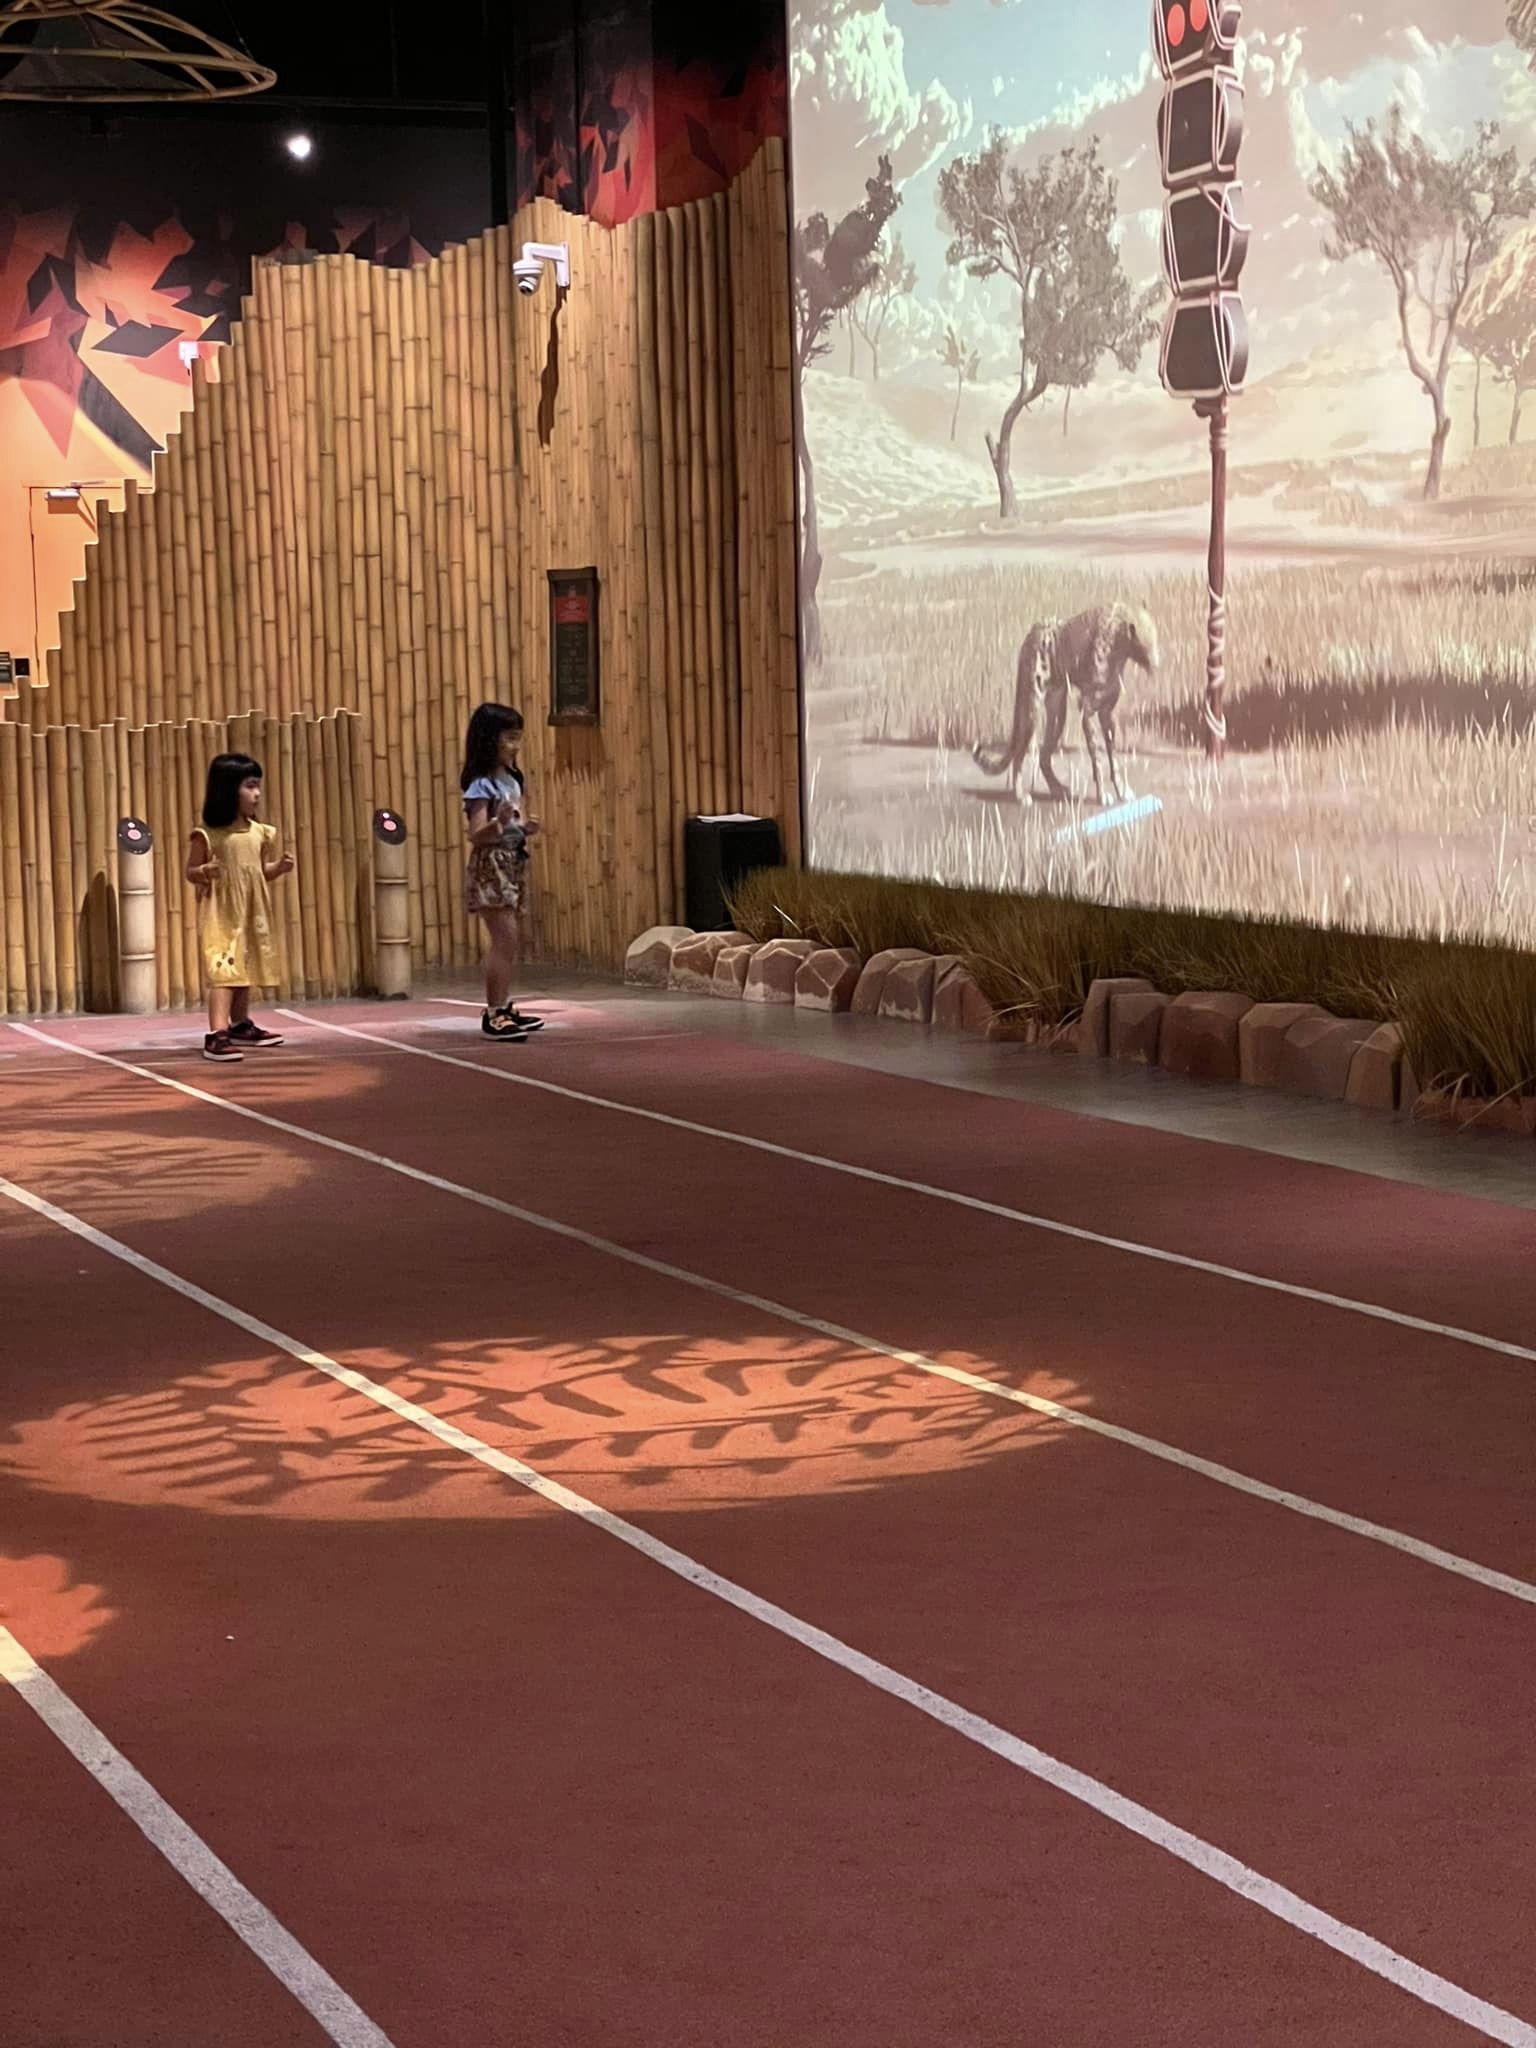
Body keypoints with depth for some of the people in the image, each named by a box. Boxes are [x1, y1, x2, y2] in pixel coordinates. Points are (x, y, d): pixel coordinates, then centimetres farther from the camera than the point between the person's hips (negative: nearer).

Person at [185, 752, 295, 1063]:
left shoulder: (259, 832, 6)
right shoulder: (207, 835, -12)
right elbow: (190, 871, -5)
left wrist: (278, 867, -3)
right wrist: (205, 871, -26)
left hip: (251, 913, 7)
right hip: (220, 915, -7)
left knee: (246, 970, 18)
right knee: (224, 972, -17)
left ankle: (241, 1026, 34)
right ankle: (217, 1036, -23)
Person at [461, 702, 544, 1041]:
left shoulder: (513, 780, 11)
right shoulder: (481, 786, -14)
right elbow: (475, 834, -20)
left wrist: (525, 828, 0)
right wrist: (498, 823, -38)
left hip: (514, 864, 9)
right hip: (491, 866, -9)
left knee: (513, 942, 11)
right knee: (504, 939, -13)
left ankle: (503, 1008, 19)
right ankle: (493, 1014, -10)